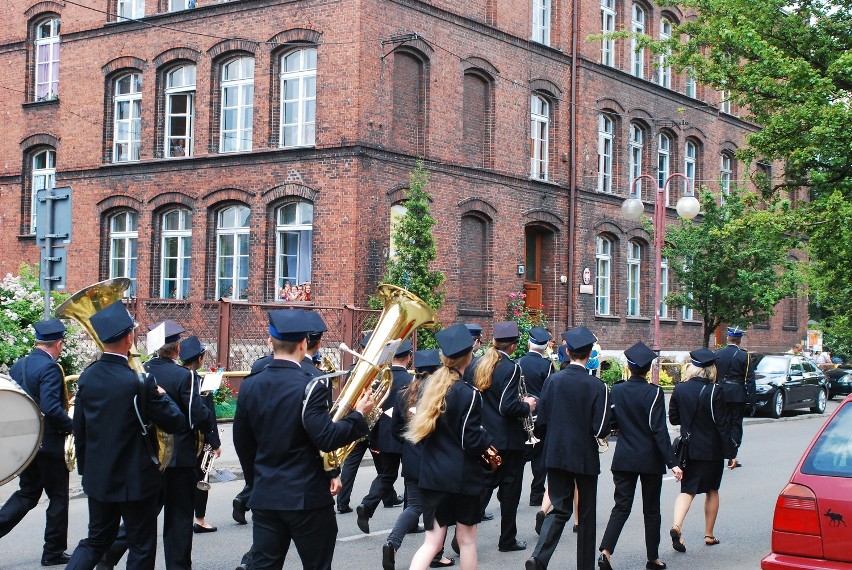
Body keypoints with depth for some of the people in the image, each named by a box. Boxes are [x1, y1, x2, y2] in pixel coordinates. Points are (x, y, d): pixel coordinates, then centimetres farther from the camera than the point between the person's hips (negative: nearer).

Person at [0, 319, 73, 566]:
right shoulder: (50, 368, -19)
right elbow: (51, 408, -28)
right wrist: (72, 426, -15)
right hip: (50, 444, -7)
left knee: (27, 494, 19)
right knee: (58, 498, 7)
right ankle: (54, 552, 14)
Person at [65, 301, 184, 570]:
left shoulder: (86, 377, -2)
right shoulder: (140, 382, -20)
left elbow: (79, 428, 6)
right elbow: (175, 422, -13)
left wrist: (85, 467, 18)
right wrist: (161, 395, 4)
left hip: (98, 477, 6)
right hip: (136, 480, -6)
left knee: (96, 540, 20)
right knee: (141, 548, 8)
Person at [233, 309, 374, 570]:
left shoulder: (249, 386, 3)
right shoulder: (310, 387, -16)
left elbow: (242, 443, 10)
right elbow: (327, 439, -20)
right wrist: (359, 415, -6)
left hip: (264, 496, 5)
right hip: (307, 497, -5)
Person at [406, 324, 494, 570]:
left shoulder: (431, 387, 4)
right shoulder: (469, 394, -15)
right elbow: (472, 442, -16)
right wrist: (488, 440, 3)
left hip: (432, 474, 5)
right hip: (463, 476, -5)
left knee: (432, 541, 3)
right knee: (466, 538, 12)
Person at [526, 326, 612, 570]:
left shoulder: (552, 380, -4)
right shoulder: (597, 387, -13)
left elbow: (541, 422, 0)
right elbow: (601, 429, -14)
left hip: (556, 455, 3)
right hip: (585, 457, -3)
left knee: (559, 509, 9)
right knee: (586, 513, 13)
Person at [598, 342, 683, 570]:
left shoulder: (616, 391, -2)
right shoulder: (654, 392, -13)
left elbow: (611, 423, 6)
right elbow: (659, 429, -16)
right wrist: (671, 462, -15)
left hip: (624, 458, 3)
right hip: (650, 459, -2)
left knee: (621, 507, 5)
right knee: (651, 510, 11)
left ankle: (606, 551, -14)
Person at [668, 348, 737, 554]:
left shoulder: (679, 389, -4)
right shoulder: (714, 392, -15)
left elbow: (673, 418, 4)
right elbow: (722, 425, -13)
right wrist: (731, 453, -6)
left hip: (688, 449, 2)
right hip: (711, 450, -2)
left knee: (687, 489, 5)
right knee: (712, 491, 15)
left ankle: (677, 525, -20)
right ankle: (709, 535, 22)